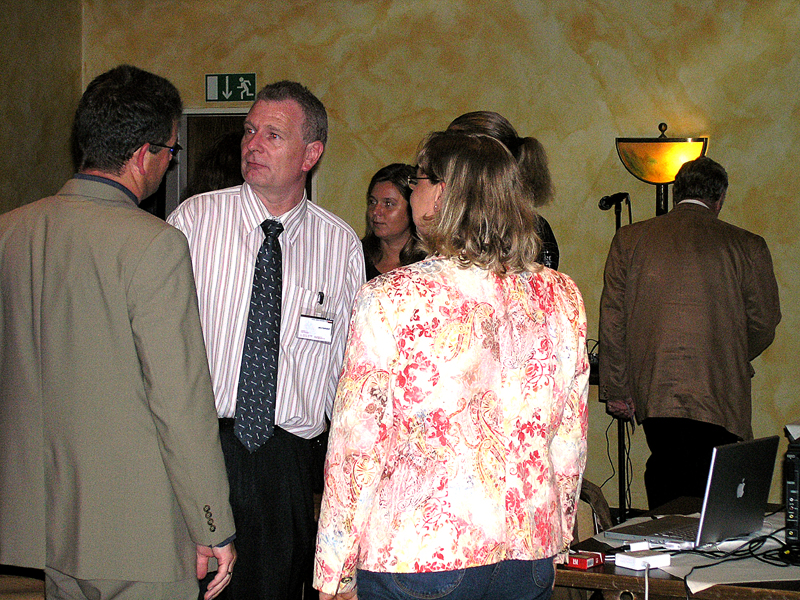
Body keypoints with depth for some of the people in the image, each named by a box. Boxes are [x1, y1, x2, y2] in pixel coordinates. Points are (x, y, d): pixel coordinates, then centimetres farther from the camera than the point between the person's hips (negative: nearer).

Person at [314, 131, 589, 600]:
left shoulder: (389, 300, -11)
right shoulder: (562, 297, 2)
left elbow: (357, 447, -9)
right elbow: (571, 439, 8)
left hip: (416, 558, -4)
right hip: (530, 560, 5)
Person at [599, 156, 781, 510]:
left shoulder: (629, 239, 6)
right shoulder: (748, 247, 1)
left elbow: (612, 321, 5)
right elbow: (764, 324, 7)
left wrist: (615, 390, 10)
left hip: (652, 393, 2)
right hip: (718, 397, -2)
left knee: (664, 475, 13)